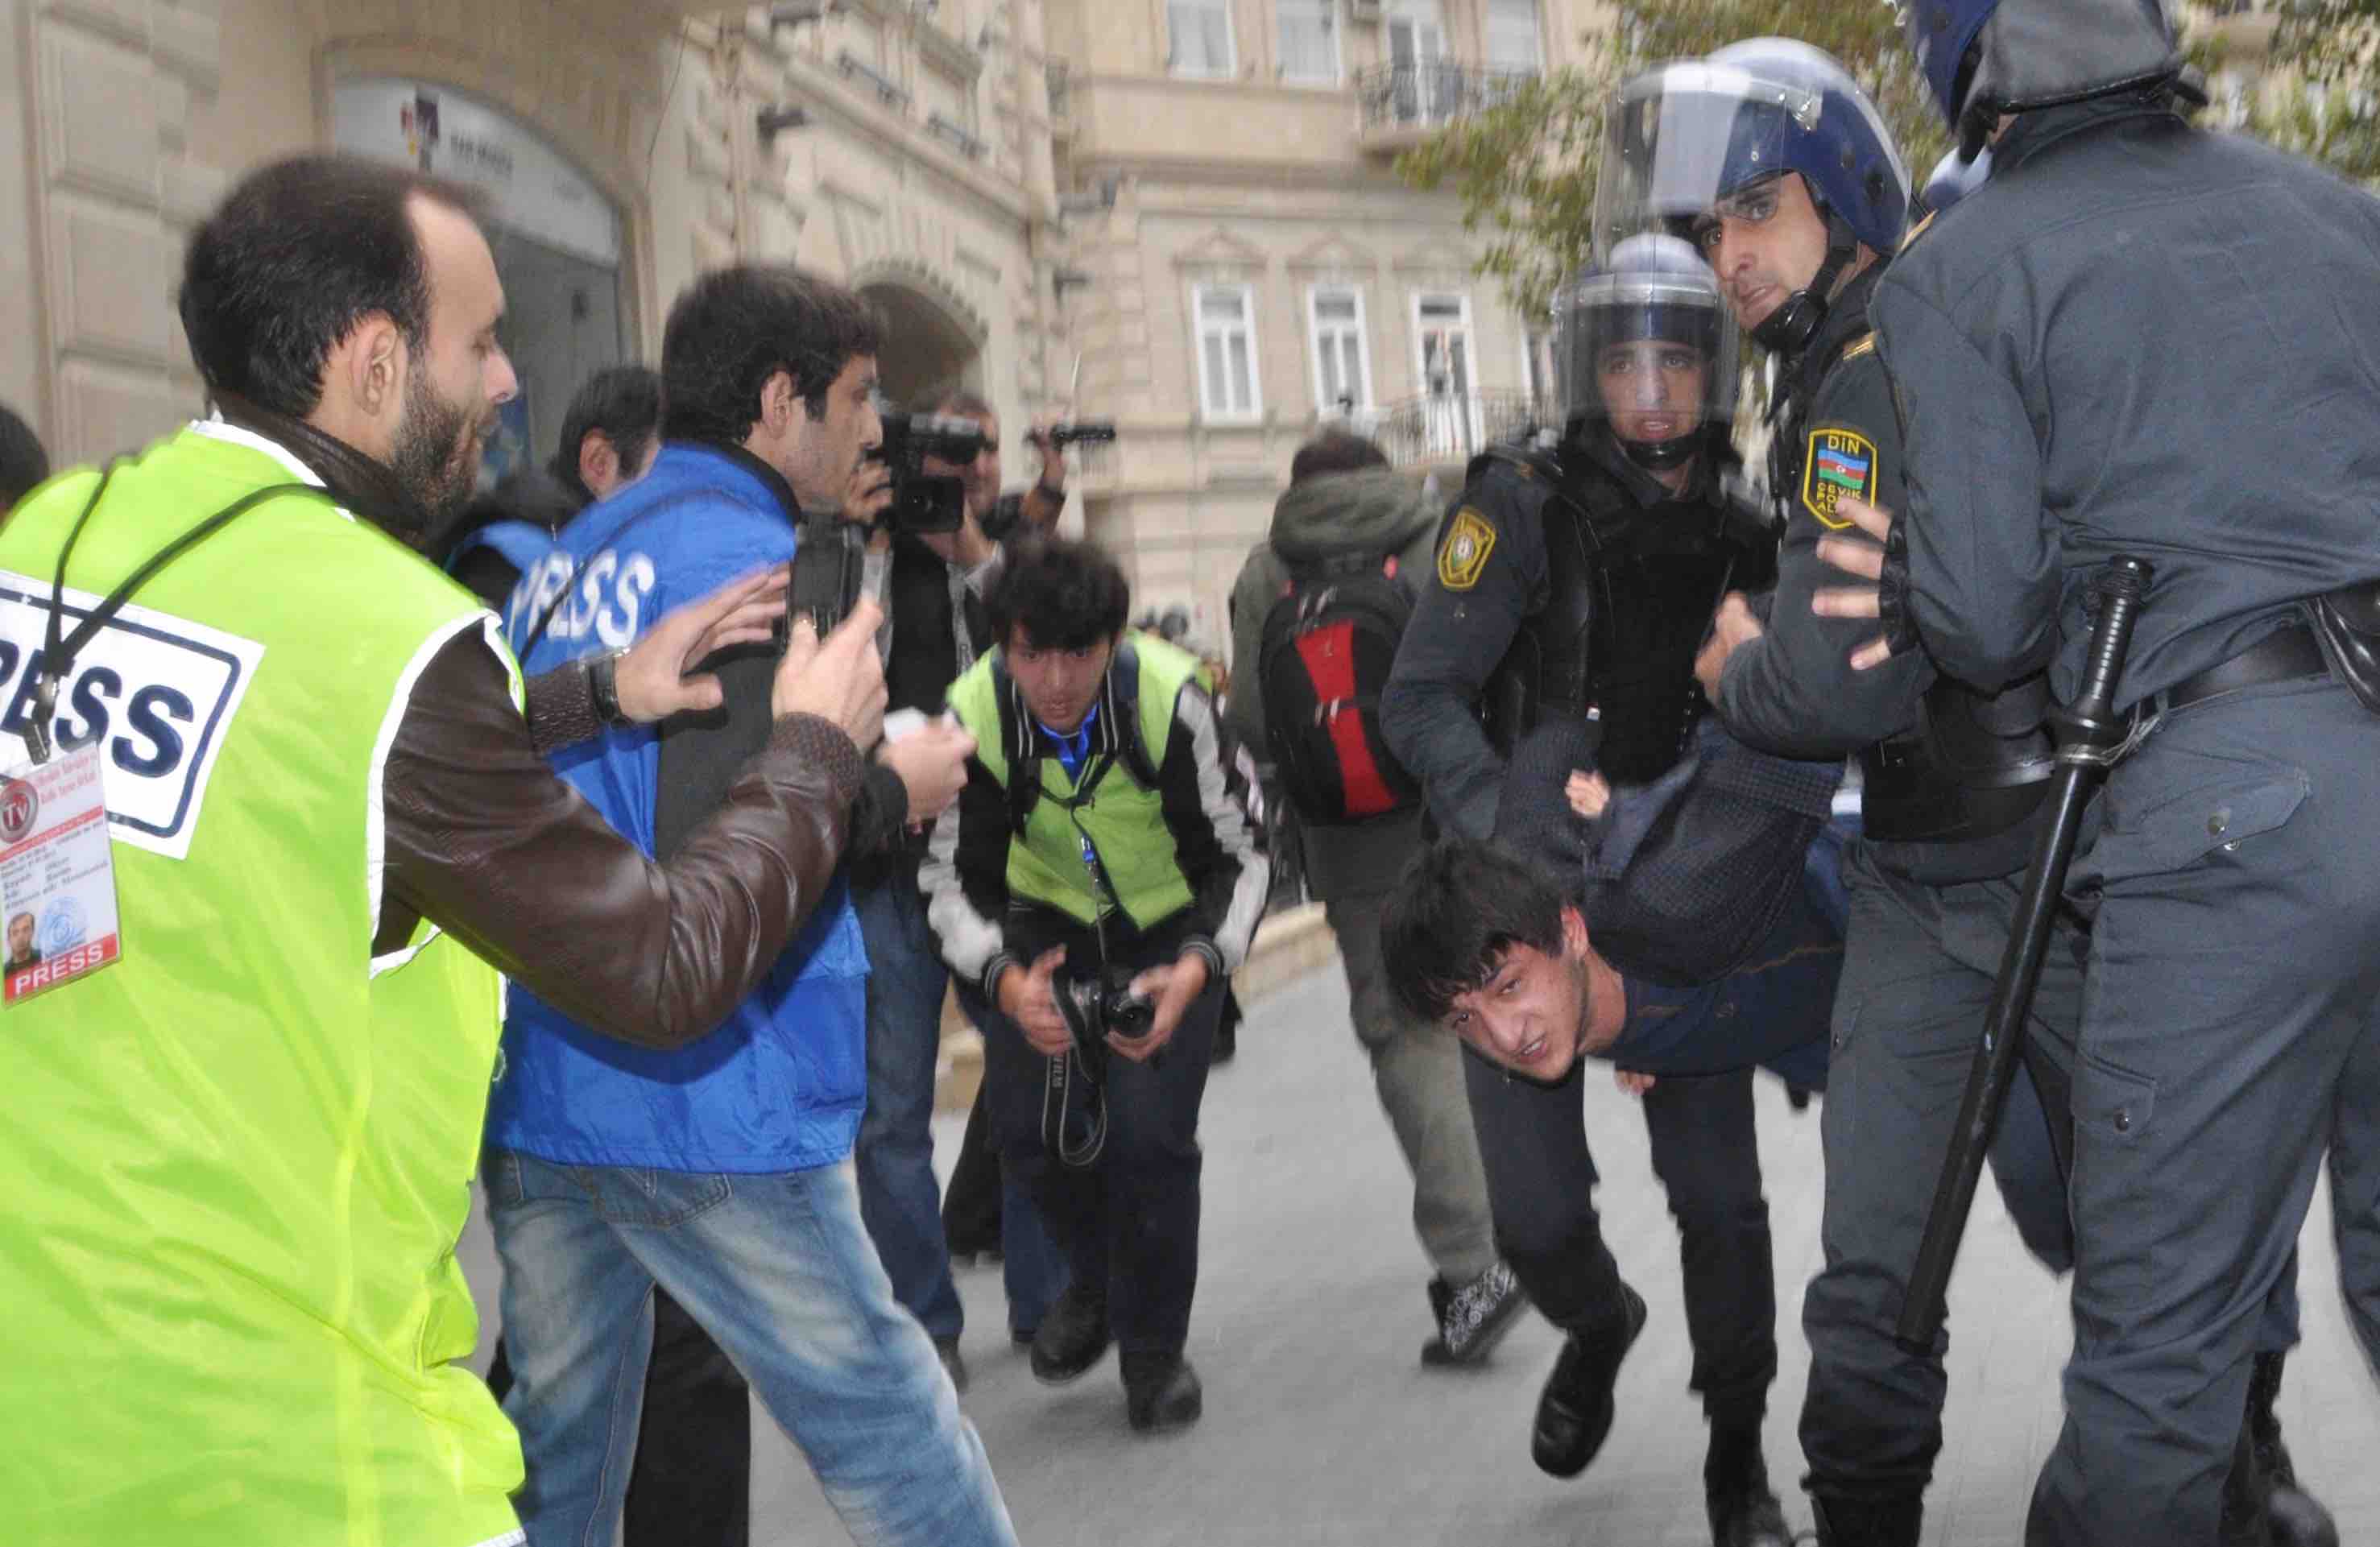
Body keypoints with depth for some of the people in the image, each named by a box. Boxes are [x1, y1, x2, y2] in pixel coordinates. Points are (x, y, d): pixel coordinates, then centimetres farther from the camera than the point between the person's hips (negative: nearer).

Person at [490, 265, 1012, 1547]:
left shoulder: (561, 561, 13)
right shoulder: (752, 561, -13)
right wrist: (889, 791, -8)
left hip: (528, 1093, 8)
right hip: (700, 1103, -8)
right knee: (880, 1423, 5)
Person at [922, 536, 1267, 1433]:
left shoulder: (1170, 698, -31)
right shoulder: (972, 714, -24)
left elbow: (1237, 857, -22)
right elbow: (955, 878, -16)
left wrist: (1197, 968, -39)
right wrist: (1004, 979, -36)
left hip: (1172, 928, -2)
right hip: (1051, 925, 2)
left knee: (1151, 1133, -14)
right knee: (1026, 1121, -9)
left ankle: (1154, 1345, 10)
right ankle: (1093, 1278, 23)